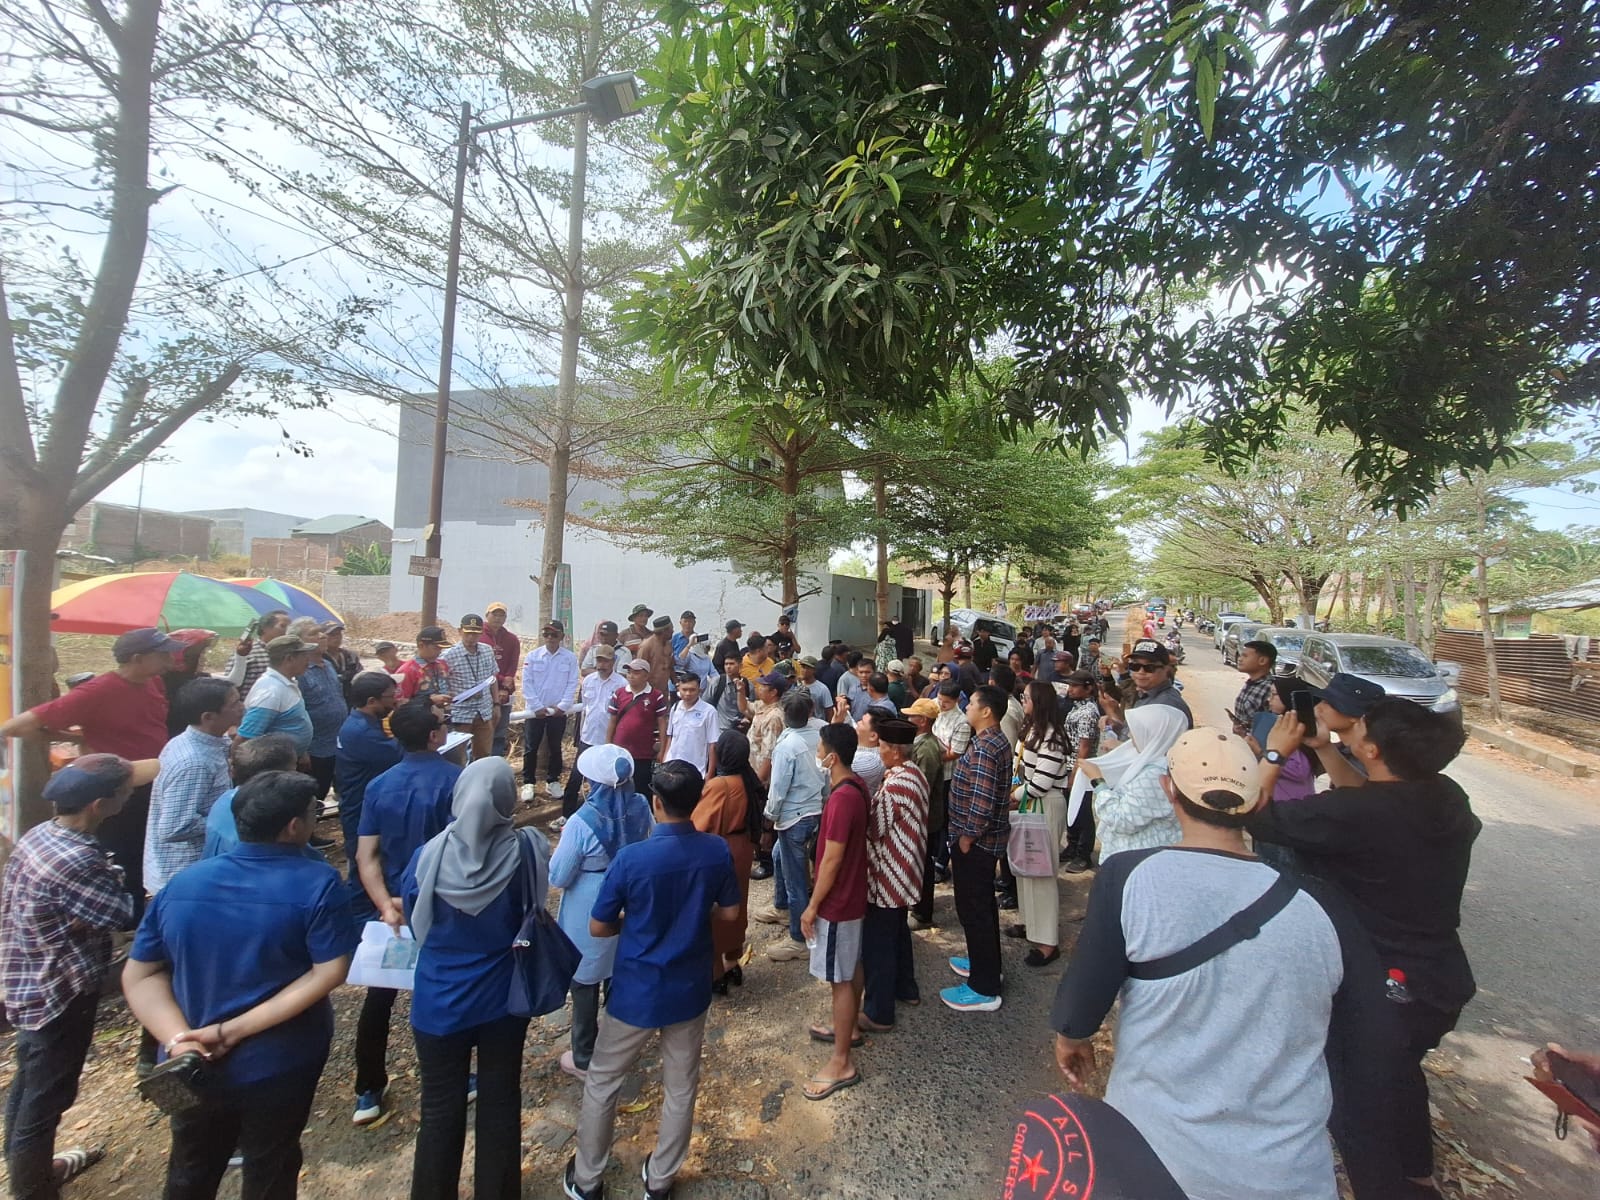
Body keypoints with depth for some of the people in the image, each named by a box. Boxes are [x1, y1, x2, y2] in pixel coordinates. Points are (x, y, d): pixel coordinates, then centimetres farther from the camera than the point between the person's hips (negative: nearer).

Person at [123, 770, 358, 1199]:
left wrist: (178, 1039, -12)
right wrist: (234, 1031, -16)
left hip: (193, 1070, 5)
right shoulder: (318, 884, -22)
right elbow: (328, 974, -25)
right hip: (279, 1066, -4)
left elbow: (139, 975, -3)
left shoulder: (181, 883, -6)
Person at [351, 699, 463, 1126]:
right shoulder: (457, 780, -20)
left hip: (395, 906, 3)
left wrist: (386, 905, -12)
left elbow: (366, 856, -9)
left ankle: (369, 1092, 30)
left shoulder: (379, 786, -4)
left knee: (379, 996, 18)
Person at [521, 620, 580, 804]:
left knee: (555, 747, 11)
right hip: (535, 710, 0)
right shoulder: (533, 655, -3)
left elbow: (572, 684, -3)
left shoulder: (570, 657, -3)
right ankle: (528, 783, 17)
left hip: (559, 711, 0)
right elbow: (527, 683, -4)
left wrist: (562, 706, -12)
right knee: (530, 748, 4)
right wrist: (537, 707, -11)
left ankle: (553, 781, 25)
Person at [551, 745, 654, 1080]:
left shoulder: (581, 822, -29)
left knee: (585, 983, 17)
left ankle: (584, 1060, 35)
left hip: (590, 916, -5)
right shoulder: (641, 807, -15)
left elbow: (557, 877, -17)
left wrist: (563, 842, -1)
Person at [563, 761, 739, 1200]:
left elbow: (598, 927, -12)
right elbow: (730, 913, -2)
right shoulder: (717, 851, -16)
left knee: (602, 1081, 22)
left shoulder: (631, 858, -25)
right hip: (690, 988, 3)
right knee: (681, 1086, 23)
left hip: (637, 990, -2)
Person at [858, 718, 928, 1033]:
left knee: (878, 942, 4)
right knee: (898, 931, 25)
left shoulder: (895, 784, -28)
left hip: (888, 875, -10)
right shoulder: (915, 773, 3)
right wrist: (874, 800, 0)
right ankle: (905, 988, 42)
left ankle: (878, 1012, 16)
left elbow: (874, 827, -22)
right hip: (905, 871, 10)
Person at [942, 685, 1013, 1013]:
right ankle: (987, 964, 40)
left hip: (975, 841, -10)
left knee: (973, 909, 2)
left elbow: (982, 802, -29)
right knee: (984, 904, 23)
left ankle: (984, 989, 14)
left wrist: (966, 838, -17)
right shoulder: (996, 741, 7)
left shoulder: (984, 748, -25)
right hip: (987, 838, 10)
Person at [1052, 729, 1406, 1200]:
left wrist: (1070, 1036, 10)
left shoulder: (1129, 877, -21)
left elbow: (1084, 991, -12)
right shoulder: (1322, 906, -12)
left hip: (1151, 1151, 0)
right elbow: (1368, 1065, -3)